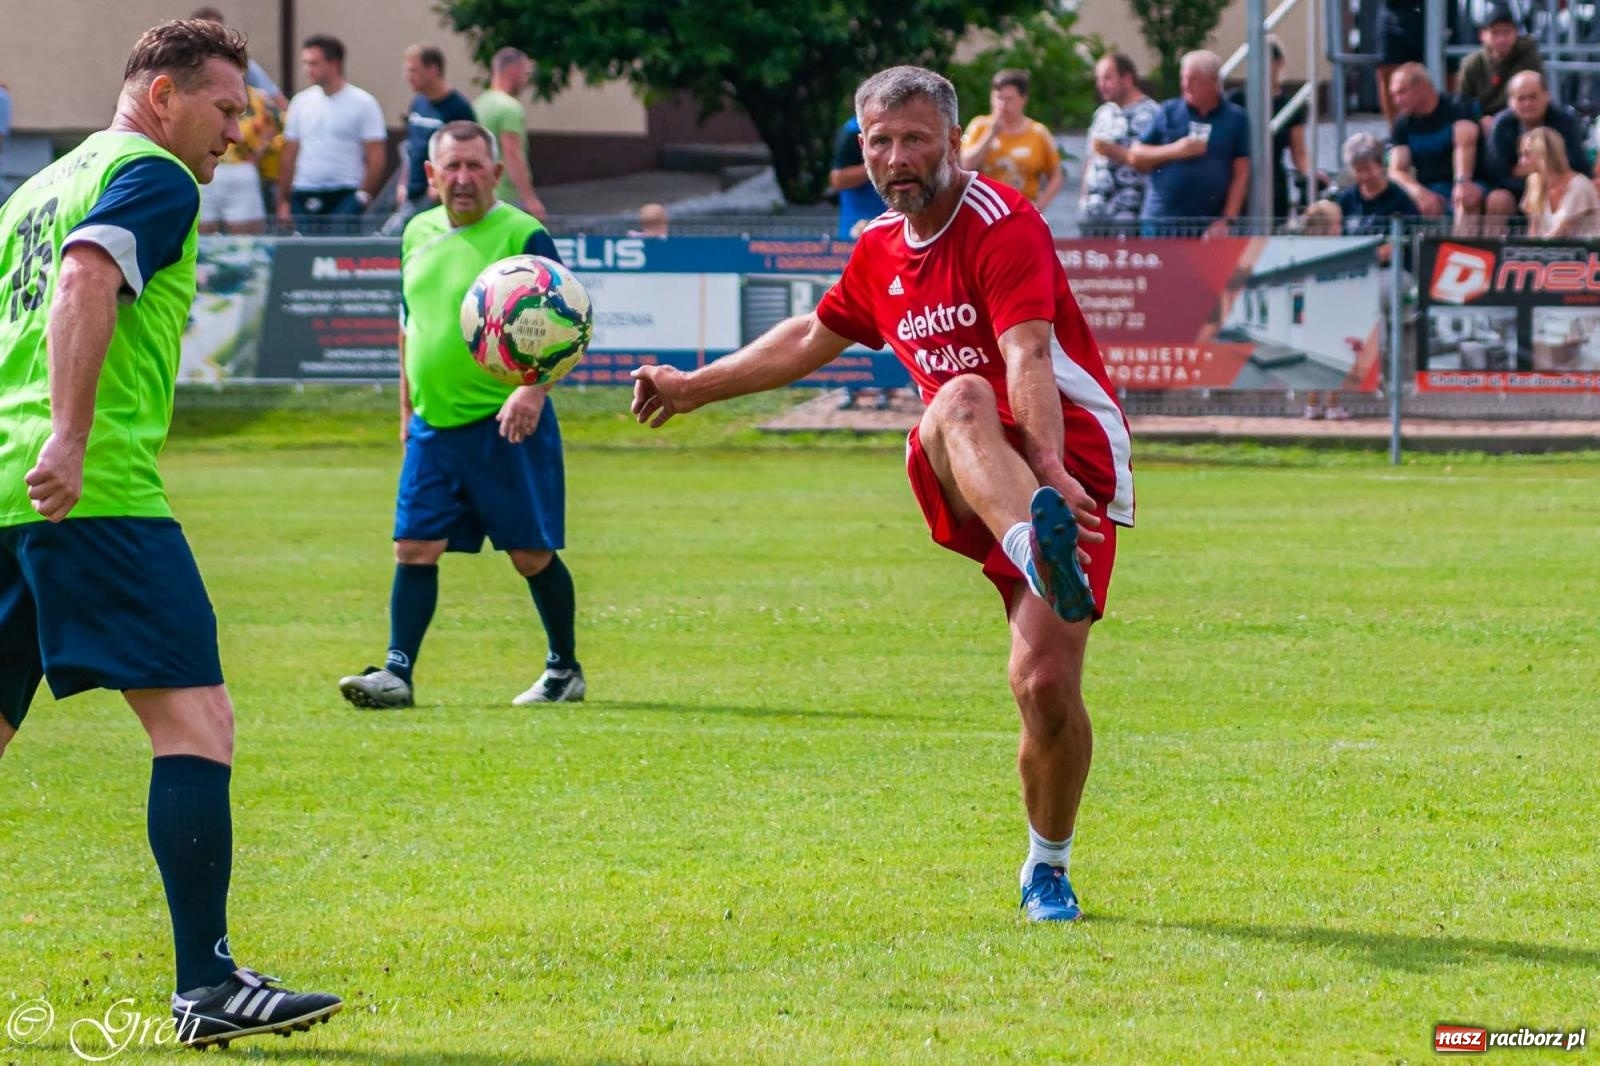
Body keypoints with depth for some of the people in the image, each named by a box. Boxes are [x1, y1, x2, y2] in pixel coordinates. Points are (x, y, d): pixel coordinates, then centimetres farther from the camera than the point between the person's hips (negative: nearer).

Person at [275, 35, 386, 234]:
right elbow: (289, 156, 13)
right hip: (304, 198, 5)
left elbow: (376, 158, -4)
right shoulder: (301, 101, 11)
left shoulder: (363, 103, -2)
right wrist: (283, 201, 9)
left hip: (344, 196, -5)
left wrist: (363, 196, -11)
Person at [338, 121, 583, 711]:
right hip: (433, 425, 5)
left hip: (506, 424, -5)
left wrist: (534, 387, -27)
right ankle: (398, 673, -1)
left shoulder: (522, 235, -8)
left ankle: (564, 669, 17)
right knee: (414, 547, -2)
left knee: (530, 552, 2)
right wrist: (408, 408, 22)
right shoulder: (418, 233, 12)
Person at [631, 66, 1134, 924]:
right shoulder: (881, 251, 14)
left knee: (1047, 682, -17)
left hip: (1070, 465, -4)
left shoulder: (1002, 222, -9)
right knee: (961, 399, -35)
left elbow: (1028, 355, -25)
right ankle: (1037, 551, -63)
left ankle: (1047, 869, 9)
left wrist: (1050, 469, -39)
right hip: (967, 484, 4)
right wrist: (691, 388, 40)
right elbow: (812, 339, 34)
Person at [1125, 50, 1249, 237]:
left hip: (1208, 227, -1)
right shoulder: (1168, 112, 9)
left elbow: (1241, 173, 3)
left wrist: (1227, 220, -7)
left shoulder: (1235, 118, 5)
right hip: (1161, 222, 1)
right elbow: (1135, 156, 9)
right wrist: (1173, 151, -8)